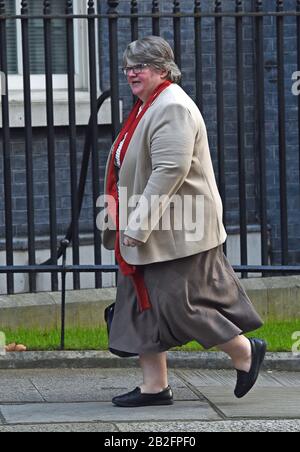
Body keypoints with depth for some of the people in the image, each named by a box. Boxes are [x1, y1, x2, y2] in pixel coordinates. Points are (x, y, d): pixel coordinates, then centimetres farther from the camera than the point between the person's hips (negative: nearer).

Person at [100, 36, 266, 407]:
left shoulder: (172, 108, -18)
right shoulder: (147, 107, 15)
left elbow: (169, 171, -27)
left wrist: (139, 224, -27)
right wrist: (123, 218, 21)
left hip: (178, 231, -10)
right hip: (147, 233, 10)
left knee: (176, 304, -7)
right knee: (143, 306, 8)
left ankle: (245, 352, 11)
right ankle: (154, 386, 13)